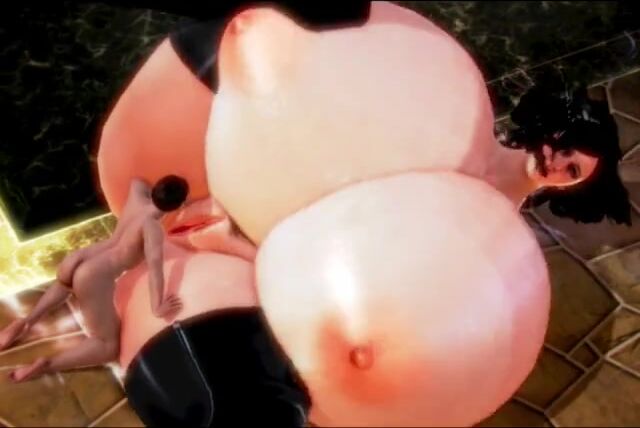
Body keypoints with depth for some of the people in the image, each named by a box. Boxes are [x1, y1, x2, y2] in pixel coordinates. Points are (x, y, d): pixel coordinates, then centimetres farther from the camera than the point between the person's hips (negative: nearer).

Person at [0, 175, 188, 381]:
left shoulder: (137, 195, 5)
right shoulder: (152, 227, -17)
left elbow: (138, 181, 31)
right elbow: (155, 266, -30)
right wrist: (157, 308, -30)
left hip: (77, 258, 9)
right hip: (92, 277, -9)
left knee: (64, 284, 47)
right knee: (111, 346, 1)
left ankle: (26, 321, 30)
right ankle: (46, 365, -12)